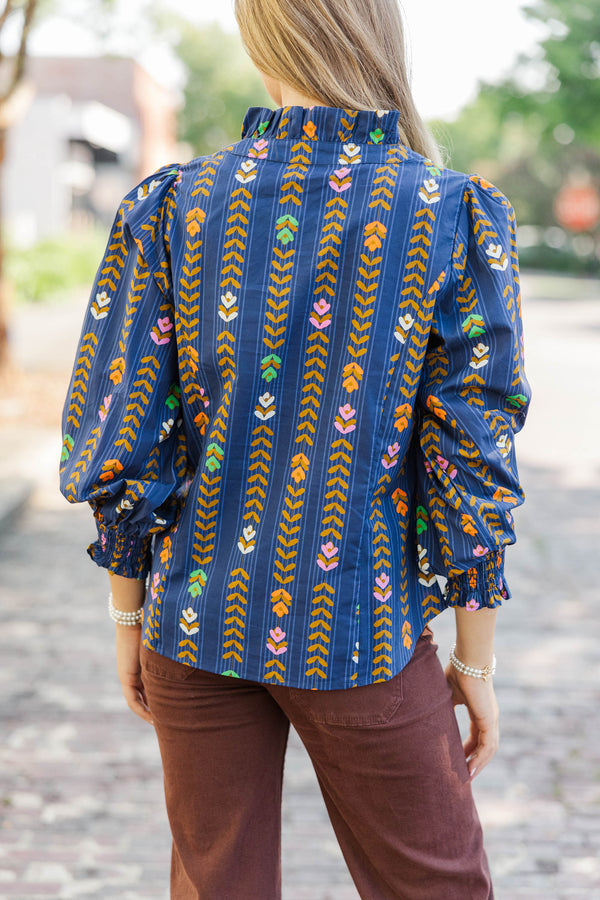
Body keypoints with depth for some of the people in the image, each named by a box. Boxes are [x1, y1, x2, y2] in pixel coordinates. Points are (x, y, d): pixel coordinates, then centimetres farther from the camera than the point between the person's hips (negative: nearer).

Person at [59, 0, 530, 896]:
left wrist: (129, 617, 8)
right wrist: (476, 662, 1)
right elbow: (470, 470, -10)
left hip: (198, 620, 3)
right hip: (359, 635, -2)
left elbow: (117, 447, -5)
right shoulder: (456, 219, -11)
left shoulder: (169, 207, -6)